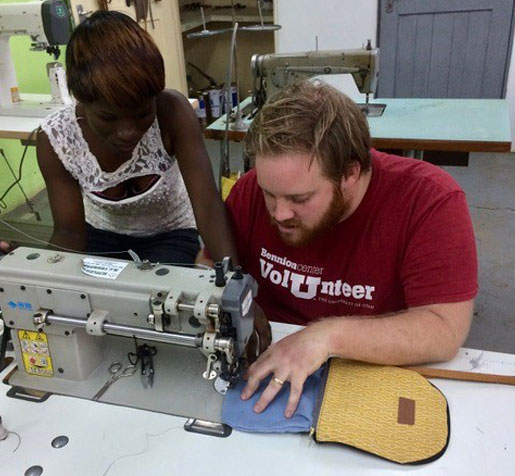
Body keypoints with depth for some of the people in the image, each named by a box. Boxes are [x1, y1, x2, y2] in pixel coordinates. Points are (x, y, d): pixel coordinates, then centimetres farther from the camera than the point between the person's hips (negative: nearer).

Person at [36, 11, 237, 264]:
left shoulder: (172, 112, -29)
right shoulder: (55, 140, -23)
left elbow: (207, 202, -32)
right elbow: (70, 232, -18)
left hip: (169, 235, -1)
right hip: (102, 234, 2)